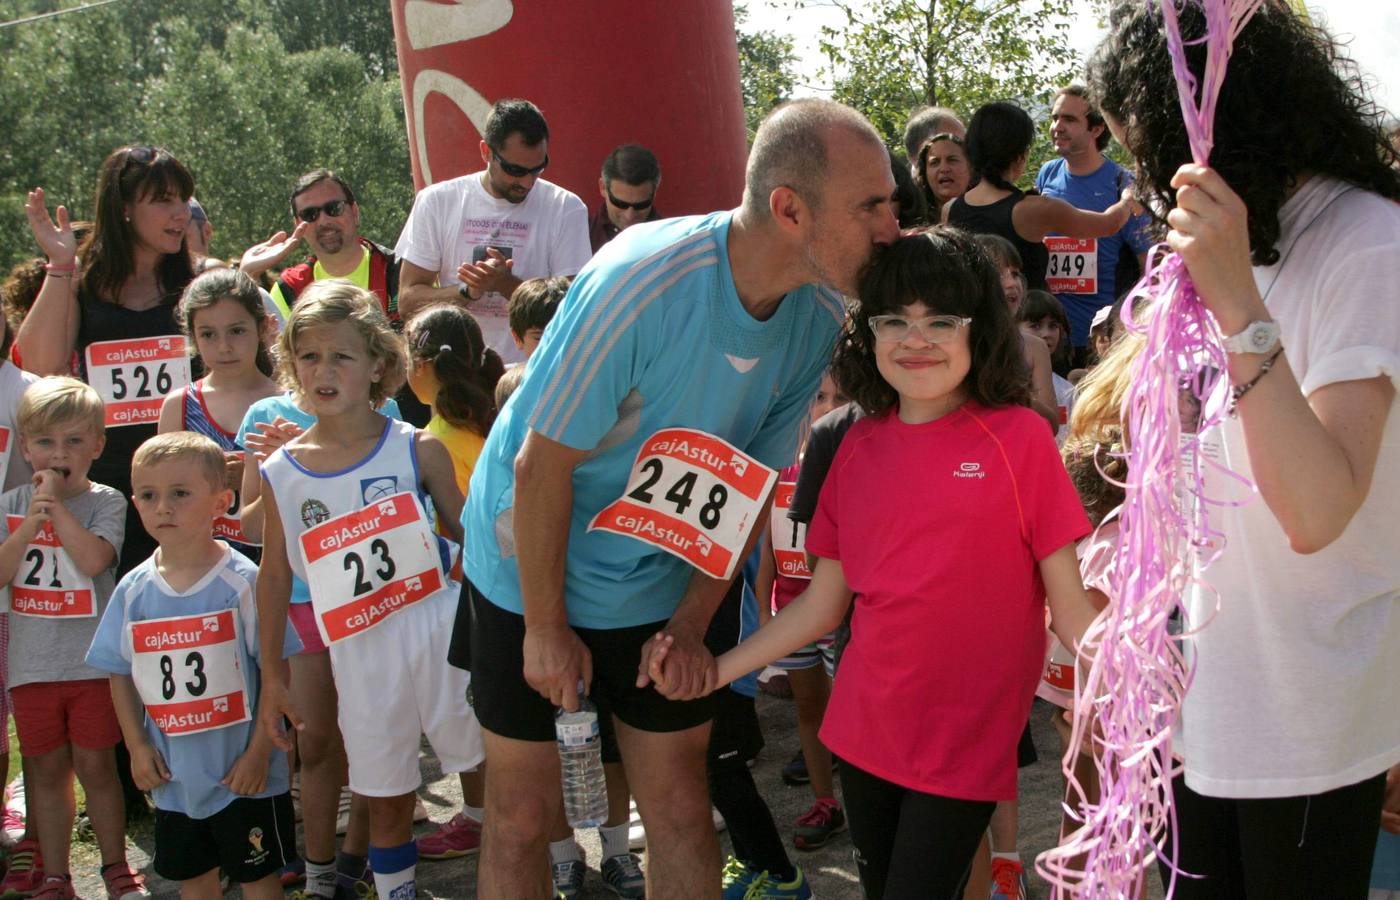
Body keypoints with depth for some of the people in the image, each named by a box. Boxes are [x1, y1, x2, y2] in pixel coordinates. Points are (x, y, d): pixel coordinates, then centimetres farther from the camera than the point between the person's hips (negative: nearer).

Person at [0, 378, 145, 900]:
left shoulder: (106, 502, -3)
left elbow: (93, 560, -21)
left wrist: (57, 506, -18)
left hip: (92, 661, -3)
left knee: (95, 766, 5)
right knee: (47, 771, 11)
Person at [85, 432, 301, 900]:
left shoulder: (243, 582, -14)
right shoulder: (133, 590, -1)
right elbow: (120, 674, 7)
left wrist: (260, 751, -15)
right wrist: (137, 746, -1)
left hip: (243, 773, -4)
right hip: (173, 776, 5)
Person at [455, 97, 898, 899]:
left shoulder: (821, 315, -12)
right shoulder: (642, 283, -30)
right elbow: (544, 465, -23)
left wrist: (692, 625, -6)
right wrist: (546, 627, -14)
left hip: (659, 586, 4)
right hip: (530, 572, -4)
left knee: (682, 809, 8)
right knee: (522, 812, 7)